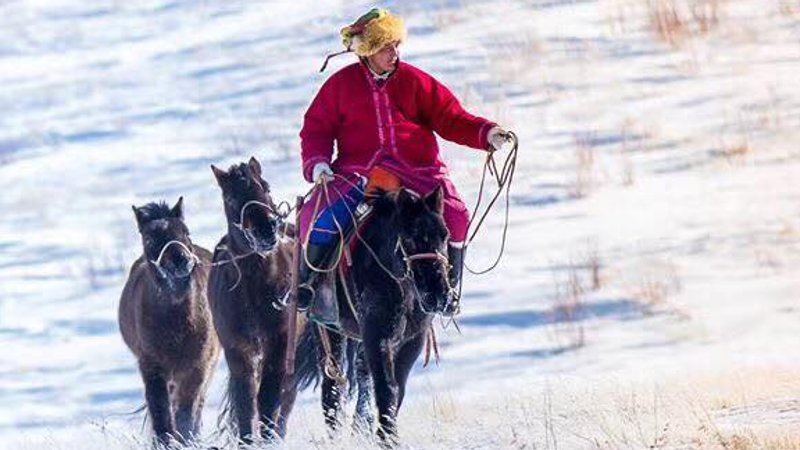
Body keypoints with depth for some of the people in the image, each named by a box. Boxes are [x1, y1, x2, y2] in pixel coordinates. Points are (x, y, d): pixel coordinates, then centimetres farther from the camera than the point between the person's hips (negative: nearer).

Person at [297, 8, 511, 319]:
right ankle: (307, 280, -3)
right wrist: (316, 162, -7)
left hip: (417, 171, 1)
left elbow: (450, 118, 8)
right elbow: (316, 127, 11)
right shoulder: (341, 84, 6)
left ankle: (448, 288, -1)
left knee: (453, 215, -22)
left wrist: (484, 133, -8)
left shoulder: (415, 81, 8)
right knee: (321, 215, -25)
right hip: (358, 172, -1)